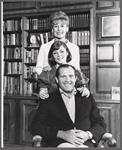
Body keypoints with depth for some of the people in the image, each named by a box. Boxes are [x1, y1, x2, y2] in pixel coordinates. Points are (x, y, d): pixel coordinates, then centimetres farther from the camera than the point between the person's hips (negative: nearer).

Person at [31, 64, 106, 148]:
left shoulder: (87, 97, 16)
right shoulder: (48, 100, 9)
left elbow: (100, 123, 16)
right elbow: (35, 126, 1)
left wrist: (88, 134, -7)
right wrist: (62, 134, -12)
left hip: (85, 143, 2)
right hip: (59, 143, -2)